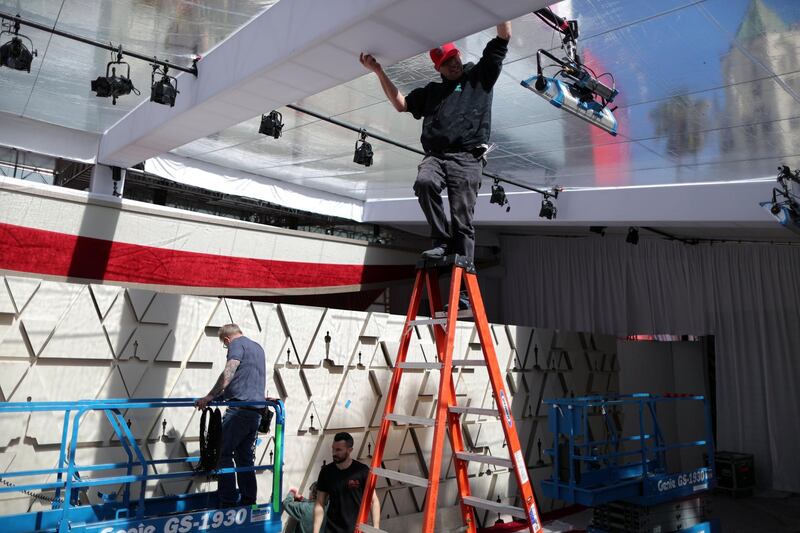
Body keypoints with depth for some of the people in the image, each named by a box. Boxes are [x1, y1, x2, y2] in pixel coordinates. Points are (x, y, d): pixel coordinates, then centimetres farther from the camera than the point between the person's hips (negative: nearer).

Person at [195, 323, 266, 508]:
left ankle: (228, 503, -7)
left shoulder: (237, 344, -1)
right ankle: (248, 502, 11)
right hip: (256, 411, 8)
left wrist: (210, 396, -15)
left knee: (225, 455, -4)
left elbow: (228, 373, -18)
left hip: (239, 409, -8)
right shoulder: (257, 347, 25)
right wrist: (222, 393, 47)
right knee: (245, 458, 11)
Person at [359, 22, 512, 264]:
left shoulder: (479, 76, 19)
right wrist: (379, 72, 23)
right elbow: (401, 104, 29)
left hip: (467, 158, -3)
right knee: (424, 182, -32)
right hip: (435, 156, 3)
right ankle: (442, 240, -18)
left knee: (462, 220, -11)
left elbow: (504, 37, 16)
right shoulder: (432, 91, 29)